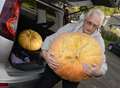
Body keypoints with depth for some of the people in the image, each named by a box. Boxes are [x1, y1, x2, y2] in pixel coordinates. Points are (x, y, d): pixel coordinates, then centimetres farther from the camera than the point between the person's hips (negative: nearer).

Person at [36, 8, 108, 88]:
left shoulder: (98, 40, -13)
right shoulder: (71, 27, -13)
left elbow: (103, 64, -16)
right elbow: (50, 39, -12)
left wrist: (97, 72, -41)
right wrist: (45, 54, -33)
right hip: (56, 66, 1)